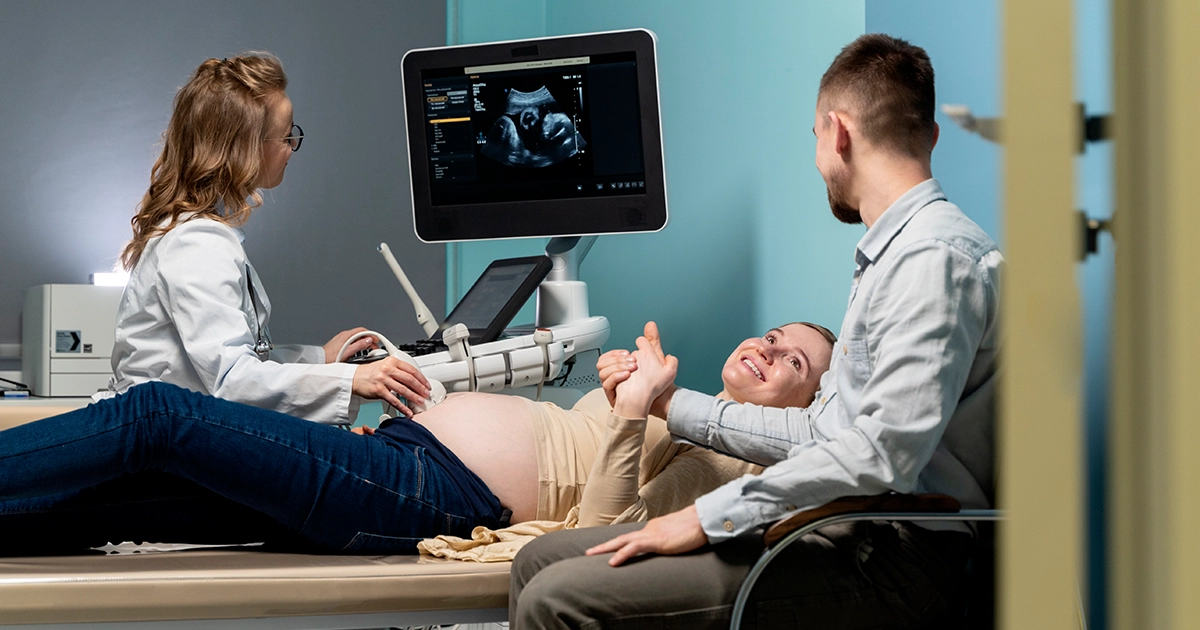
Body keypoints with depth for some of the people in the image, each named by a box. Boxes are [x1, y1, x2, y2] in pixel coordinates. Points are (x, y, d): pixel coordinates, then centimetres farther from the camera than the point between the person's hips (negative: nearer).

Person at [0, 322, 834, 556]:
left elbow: (603, 523, -16)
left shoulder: (733, 459, -2)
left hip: (433, 497, -9)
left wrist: (631, 418, -28)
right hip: (406, 448, 9)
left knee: (155, 417, -16)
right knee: (130, 483, -2)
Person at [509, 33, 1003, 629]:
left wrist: (710, 516, -20)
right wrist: (672, 403, 28)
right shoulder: (889, 254, 22)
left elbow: (883, 453, -24)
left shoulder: (938, 257, -13)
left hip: (890, 559, -10)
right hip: (838, 534, 10)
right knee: (541, 559, 4)